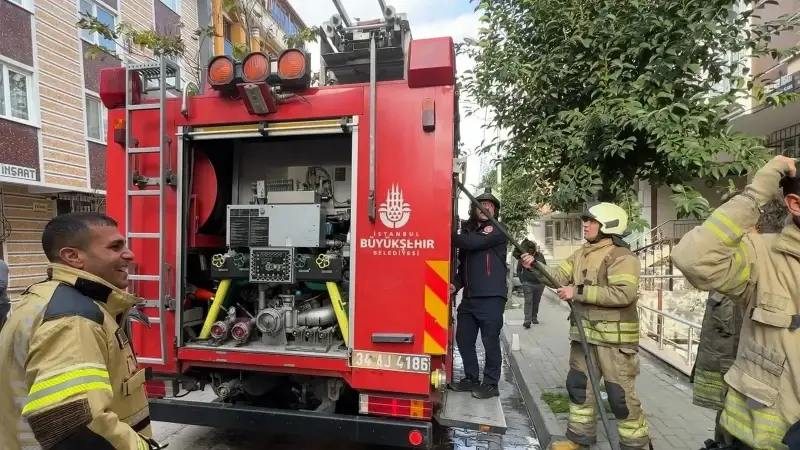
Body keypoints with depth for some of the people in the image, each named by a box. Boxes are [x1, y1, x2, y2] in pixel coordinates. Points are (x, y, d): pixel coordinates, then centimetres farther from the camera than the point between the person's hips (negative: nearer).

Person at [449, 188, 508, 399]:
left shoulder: (498, 230, -2)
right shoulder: (468, 231, 16)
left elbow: (474, 243, -20)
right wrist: (456, 284, 2)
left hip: (491, 297, -6)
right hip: (469, 297, 7)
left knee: (490, 341, 2)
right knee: (463, 338, 10)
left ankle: (491, 384, 17)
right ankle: (471, 378, 27)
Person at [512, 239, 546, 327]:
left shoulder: (540, 256, 1)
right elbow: (518, 269, 4)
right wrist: (522, 279, -2)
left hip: (539, 283, 3)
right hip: (527, 283, -3)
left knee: (536, 302, 12)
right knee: (528, 301, -10)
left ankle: (534, 318, 28)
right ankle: (527, 320, -13)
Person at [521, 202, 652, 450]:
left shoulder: (621, 256, -14)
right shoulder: (581, 254, 10)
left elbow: (624, 293, -25)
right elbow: (558, 277, 8)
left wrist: (580, 292, -24)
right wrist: (535, 266, -9)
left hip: (614, 337, -8)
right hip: (584, 333, 8)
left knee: (621, 394, 4)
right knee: (578, 385, 17)